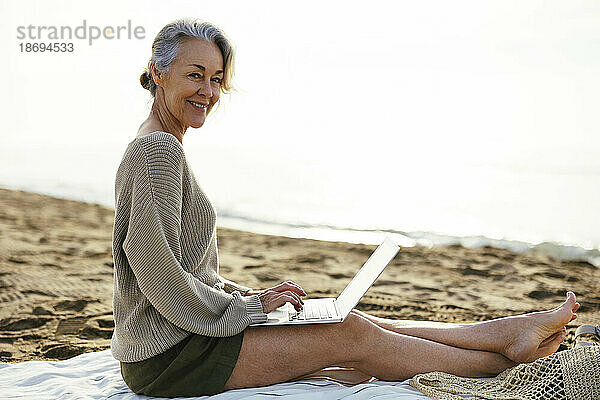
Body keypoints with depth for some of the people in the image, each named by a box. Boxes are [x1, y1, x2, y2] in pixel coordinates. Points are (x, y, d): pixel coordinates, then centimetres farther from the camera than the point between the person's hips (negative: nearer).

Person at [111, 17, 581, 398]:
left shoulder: (160, 148, 15)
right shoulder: (159, 150, -18)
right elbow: (161, 277, -23)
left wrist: (247, 294, 8)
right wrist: (248, 306, -12)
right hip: (167, 356, -9)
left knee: (352, 321, 3)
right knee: (349, 335, -9)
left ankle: (506, 332, 8)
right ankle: (505, 358, 4)